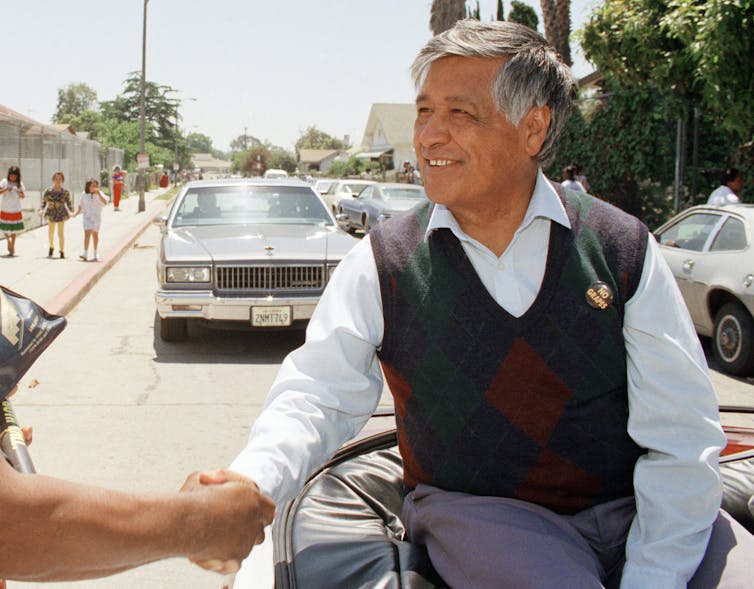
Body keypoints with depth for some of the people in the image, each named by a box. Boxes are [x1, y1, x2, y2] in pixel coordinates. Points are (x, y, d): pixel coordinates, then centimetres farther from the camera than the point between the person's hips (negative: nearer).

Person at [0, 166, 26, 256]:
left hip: (16, 210, 0)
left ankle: (12, 247, 15)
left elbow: (23, 196, -2)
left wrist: (18, 192, -22)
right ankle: (8, 241, 31)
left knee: (14, 229, 3)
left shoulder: (20, 184, -1)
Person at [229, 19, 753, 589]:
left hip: (637, 508, 2)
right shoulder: (382, 263, -1)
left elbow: (680, 435, -4)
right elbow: (318, 395, -6)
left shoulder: (623, 248, -2)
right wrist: (248, 486, -26)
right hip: (477, 513, -2)